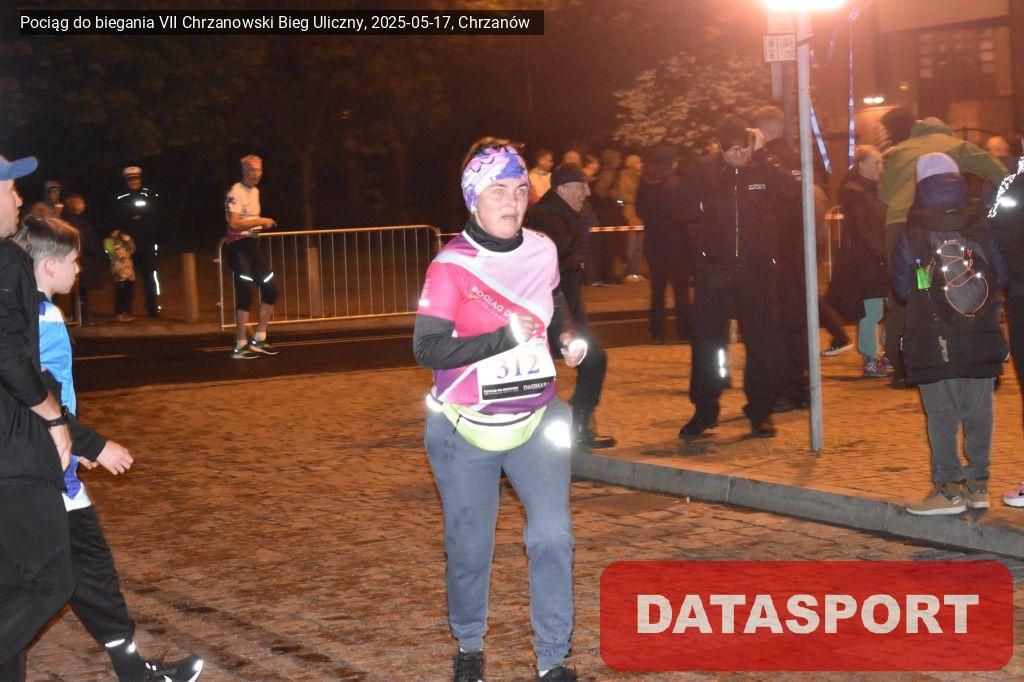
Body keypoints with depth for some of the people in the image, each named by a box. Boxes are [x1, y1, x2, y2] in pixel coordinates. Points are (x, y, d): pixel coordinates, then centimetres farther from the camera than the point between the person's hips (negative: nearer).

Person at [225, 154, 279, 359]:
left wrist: (261, 226, 9)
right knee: (245, 294, -10)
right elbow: (234, 224, -23)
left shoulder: (255, 191, 16)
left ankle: (259, 340, 17)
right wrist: (260, 221, -20)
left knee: (270, 289, 8)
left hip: (253, 245, 9)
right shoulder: (236, 193, -13)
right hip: (238, 246, -9)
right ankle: (240, 346, -3)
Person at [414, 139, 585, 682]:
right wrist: (504, 338, -26)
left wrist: (566, 335, 2)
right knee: (469, 546, 8)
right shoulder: (452, 266, -15)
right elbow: (427, 349, -20)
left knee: (552, 536, -7)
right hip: (467, 428, -3)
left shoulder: (542, 251, 0)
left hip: (536, 419, 3)